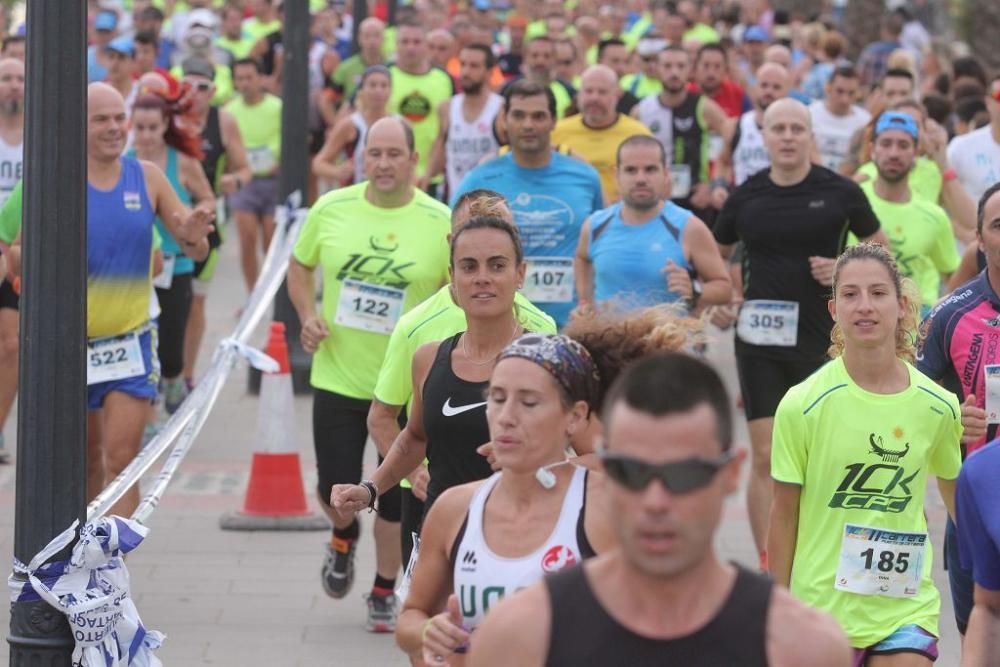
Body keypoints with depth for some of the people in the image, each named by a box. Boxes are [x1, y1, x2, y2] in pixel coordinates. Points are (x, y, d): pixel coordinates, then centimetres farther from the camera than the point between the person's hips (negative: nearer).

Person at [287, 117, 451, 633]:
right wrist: (307, 315, -3)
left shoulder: (440, 222, -8)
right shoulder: (330, 209, -2)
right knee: (336, 488, 2)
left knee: (396, 495, 7)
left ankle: (384, 592, 25)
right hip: (338, 377, 1)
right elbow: (299, 266, 13)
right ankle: (344, 537, 39)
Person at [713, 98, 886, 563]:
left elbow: (881, 251, 9)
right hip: (760, 339, 1)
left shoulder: (840, 193, -1)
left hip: (822, 339, -1)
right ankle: (767, 565, 1)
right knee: (765, 457, -3)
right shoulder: (745, 197, 4)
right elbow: (714, 255, 20)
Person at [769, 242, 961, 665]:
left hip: (906, 610, 2)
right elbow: (784, 516, -1)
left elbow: (957, 494, 16)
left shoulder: (937, 406, 0)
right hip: (820, 609, -1)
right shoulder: (802, 405, -8)